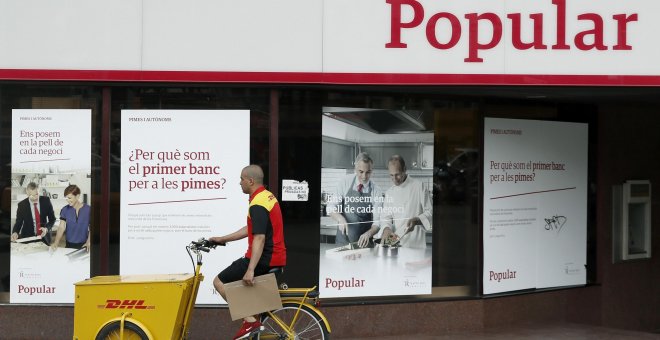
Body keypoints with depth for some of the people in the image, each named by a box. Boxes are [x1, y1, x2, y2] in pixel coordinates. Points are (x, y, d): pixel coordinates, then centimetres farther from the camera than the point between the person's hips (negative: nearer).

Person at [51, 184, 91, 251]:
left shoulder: (88, 209, -8)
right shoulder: (65, 210, -3)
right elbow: (61, 227, -7)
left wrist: (88, 242, -19)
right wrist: (56, 243, -21)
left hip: (83, 245, -2)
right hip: (70, 245, 2)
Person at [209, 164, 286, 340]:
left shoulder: (258, 205, -19)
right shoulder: (268, 196, 13)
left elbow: (259, 238, -28)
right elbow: (250, 229, 19)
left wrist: (250, 270, -34)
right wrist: (221, 239, 21)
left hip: (264, 259, -10)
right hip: (276, 258, 10)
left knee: (219, 281, -1)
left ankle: (250, 321, -7)